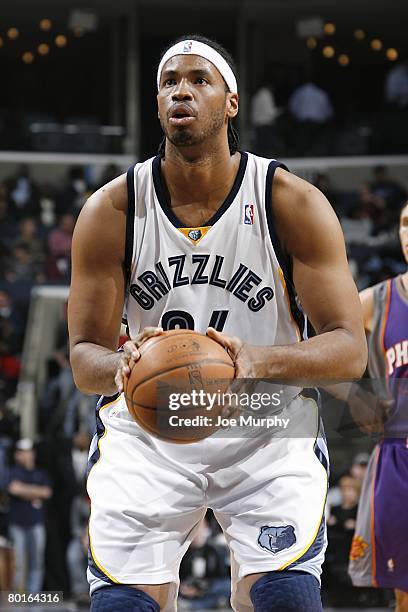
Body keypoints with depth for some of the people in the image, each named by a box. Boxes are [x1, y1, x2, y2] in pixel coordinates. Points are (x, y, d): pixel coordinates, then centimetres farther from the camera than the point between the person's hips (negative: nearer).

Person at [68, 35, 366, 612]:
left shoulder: (295, 205, -11)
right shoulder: (111, 211, -7)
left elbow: (349, 349, -14)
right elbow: (84, 355, -5)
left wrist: (261, 360, -34)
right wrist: (123, 366, -30)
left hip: (269, 437, -1)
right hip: (147, 434, 1)